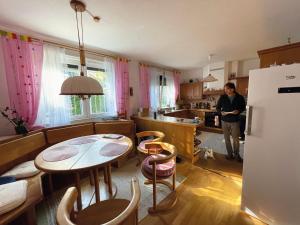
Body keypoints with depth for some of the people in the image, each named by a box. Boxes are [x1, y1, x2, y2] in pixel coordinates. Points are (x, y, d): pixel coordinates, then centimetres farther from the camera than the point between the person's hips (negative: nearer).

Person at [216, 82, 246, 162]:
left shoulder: (240, 98, -5)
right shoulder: (222, 97, -3)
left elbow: (243, 107, 7)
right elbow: (218, 107, 5)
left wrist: (238, 111, -14)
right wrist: (221, 112, -15)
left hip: (235, 121, -1)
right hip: (225, 121, 1)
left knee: (236, 139, 6)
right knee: (227, 138, 10)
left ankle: (236, 155, 27)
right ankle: (230, 154, 25)